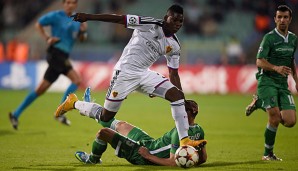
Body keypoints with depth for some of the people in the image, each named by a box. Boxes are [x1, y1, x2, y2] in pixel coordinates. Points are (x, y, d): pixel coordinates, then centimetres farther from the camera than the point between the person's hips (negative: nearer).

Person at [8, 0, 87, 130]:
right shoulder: (57, 16, -5)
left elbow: (81, 39, 18)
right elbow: (39, 24, 3)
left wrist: (83, 31, -4)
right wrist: (47, 38, -8)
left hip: (63, 57, 8)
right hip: (56, 52, -8)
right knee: (77, 80, -19)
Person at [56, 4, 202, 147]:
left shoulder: (174, 45, 5)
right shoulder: (151, 24, -15)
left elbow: (173, 73, 12)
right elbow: (119, 19, -16)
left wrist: (182, 101, 6)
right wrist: (88, 17, -19)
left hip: (145, 74, 6)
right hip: (125, 71, -6)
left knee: (177, 95, -13)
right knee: (106, 118, 0)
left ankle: (184, 139, -13)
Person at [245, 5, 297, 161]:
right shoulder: (269, 37, -8)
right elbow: (260, 62, -14)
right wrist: (276, 68, -30)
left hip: (283, 83, 6)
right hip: (267, 81, -6)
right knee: (275, 117, -18)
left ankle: (259, 102, 17)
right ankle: (268, 154, 1)